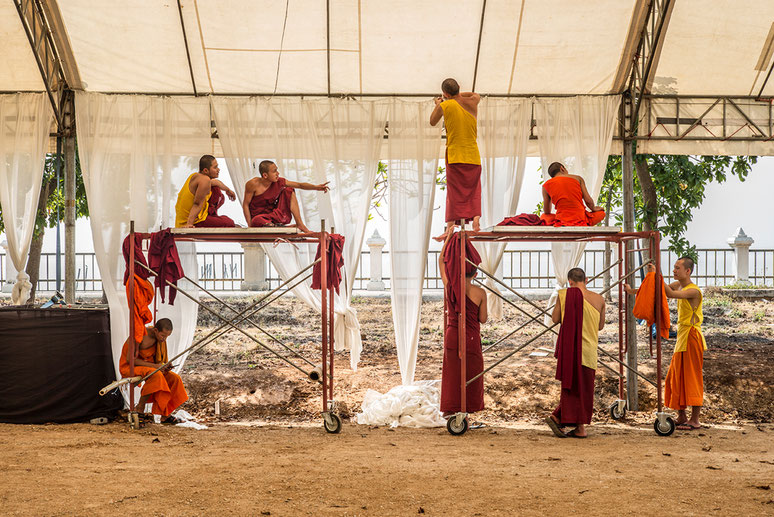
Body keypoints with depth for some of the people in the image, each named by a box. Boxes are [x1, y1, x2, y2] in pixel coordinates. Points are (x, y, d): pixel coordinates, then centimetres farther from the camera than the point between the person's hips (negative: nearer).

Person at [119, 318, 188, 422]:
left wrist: (164, 366, -8)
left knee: (174, 379, -11)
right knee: (156, 375, -35)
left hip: (148, 366, 8)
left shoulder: (159, 336, 0)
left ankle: (164, 414, -12)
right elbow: (130, 359, -24)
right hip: (129, 367, -8)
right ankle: (140, 408, -20)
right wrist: (154, 366, -25)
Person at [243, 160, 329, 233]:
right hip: (258, 216, -6)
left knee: (289, 191, -2)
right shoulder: (253, 184, -21)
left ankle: (299, 224, -3)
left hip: (274, 215, 6)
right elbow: (246, 204, -14)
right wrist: (250, 225, -18)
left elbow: (300, 185, -5)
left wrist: (316, 187, -21)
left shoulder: (279, 182, -8)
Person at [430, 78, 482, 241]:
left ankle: (450, 228, -4)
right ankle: (476, 217, -3)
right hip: (473, 156, 3)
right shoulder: (472, 102, 3)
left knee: (454, 193, -1)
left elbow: (432, 122, 11)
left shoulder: (445, 106, -7)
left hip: (455, 156, -3)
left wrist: (437, 105, 25)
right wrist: (459, 94, 29)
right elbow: (477, 95, 30)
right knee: (473, 191, 12)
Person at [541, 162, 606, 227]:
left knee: (543, 216, 32)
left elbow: (547, 212, 14)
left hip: (560, 223, 0)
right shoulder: (578, 178, 8)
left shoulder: (546, 185, 8)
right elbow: (588, 201, 2)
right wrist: (593, 209, 24)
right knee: (601, 213, 28)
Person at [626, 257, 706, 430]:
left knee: (692, 379, -6)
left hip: (692, 338, -9)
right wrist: (633, 291, 17)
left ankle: (695, 420, -2)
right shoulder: (678, 285, 12)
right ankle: (681, 417, 19)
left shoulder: (694, 291, -15)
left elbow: (670, 294, -29)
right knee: (676, 379, 11)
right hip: (682, 338, 9)